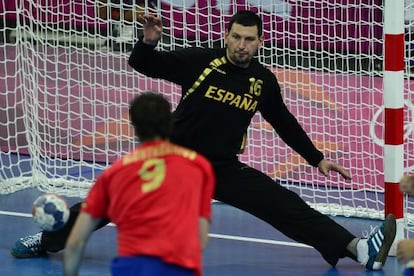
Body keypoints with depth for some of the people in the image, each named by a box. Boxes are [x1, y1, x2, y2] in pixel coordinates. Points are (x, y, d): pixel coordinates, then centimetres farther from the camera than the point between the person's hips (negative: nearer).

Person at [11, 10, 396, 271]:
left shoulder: (264, 81, 1)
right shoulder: (200, 61, -10)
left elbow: (285, 124, 18)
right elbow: (143, 65, -11)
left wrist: (317, 159, 21)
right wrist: (148, 42, -33)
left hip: (224, 169, 2)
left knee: (285, 205, -12)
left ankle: (357, 249, -21)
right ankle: (47, 239, 12)